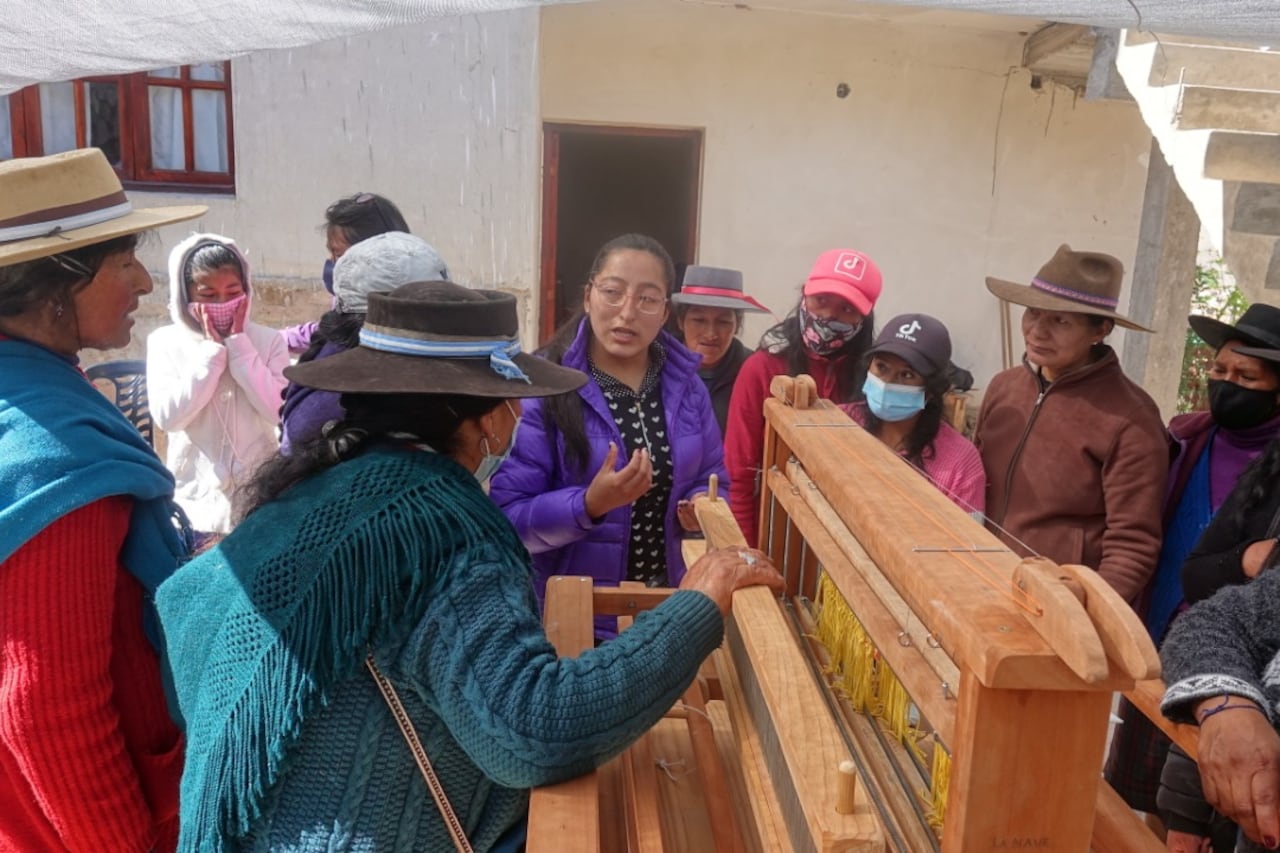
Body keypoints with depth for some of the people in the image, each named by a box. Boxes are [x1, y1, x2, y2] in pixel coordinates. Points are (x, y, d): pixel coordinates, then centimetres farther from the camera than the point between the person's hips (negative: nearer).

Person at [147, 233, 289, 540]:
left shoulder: (269, 340, -3)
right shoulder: (165, 341, -4)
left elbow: (278, 411, -16)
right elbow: (168, 416, -16)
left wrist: (238, 344, -15)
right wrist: (211, 350, -16)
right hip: (196, 505, 0)